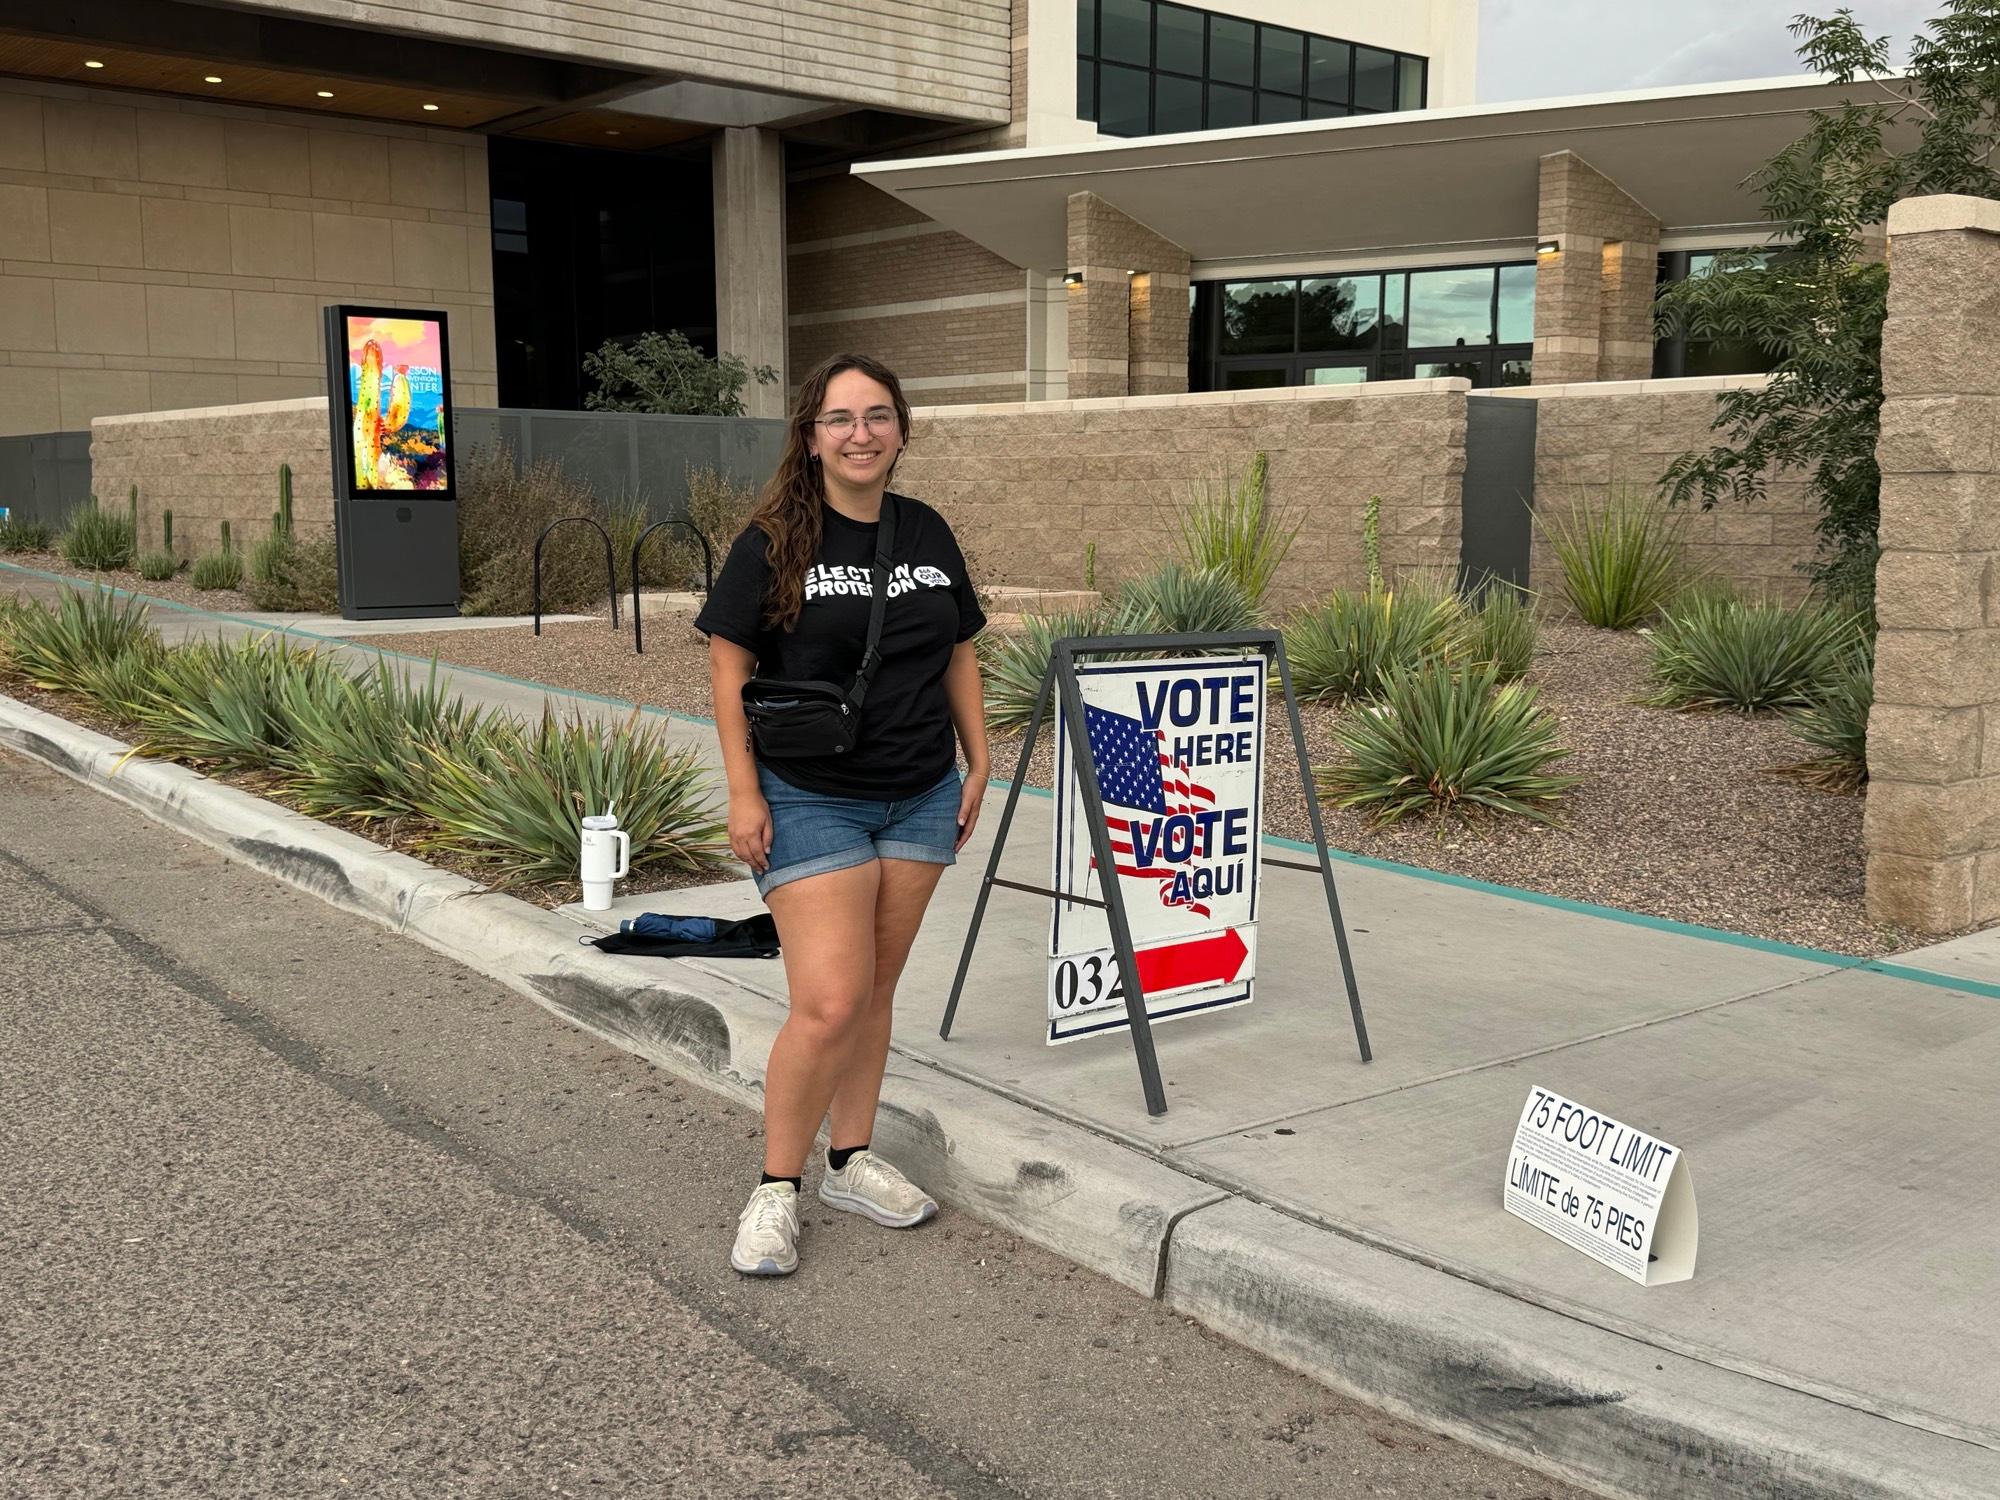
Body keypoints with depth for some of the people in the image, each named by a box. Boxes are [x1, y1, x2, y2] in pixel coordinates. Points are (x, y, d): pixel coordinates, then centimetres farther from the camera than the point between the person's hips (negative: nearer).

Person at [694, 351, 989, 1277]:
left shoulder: (927, 533, 7)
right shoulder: (774, 540, -8)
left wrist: (978, 760, 10)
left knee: (875, 991, 12)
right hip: (811, 801, -5)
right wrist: (744, 792, -11)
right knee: (829, 1003, -11)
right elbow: (729, 664, -7)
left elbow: (959, 654, 15)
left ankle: (850, 1162, 27)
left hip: (920, 800, 5)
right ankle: (777, 1190, 7)